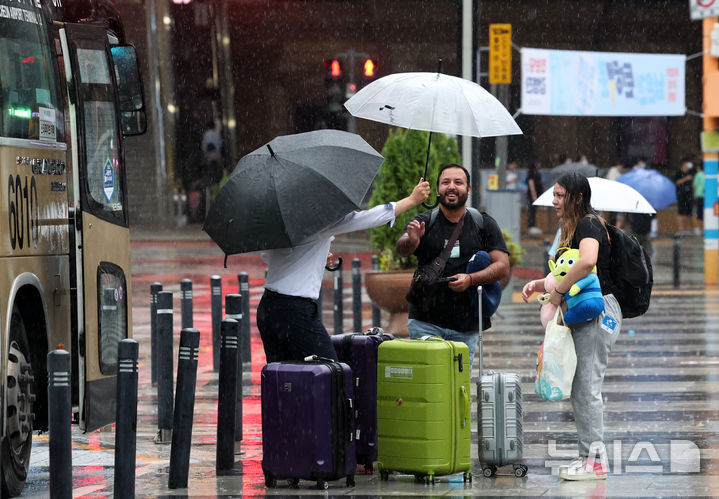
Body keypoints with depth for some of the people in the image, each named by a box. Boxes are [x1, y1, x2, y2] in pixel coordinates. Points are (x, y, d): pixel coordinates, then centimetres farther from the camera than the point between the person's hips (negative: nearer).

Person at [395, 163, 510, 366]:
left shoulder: (484, 225, 7)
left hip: (466, 326, 1)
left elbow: (503, 266, 1)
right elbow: (402, 249, -14)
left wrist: (470, 279, -16)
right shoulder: (424, 222, 4)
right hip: (425, 322, -1)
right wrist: (410, 241, -39)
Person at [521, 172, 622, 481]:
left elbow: (587, 261, -33)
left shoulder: (590, 225, -12)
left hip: (599, 312, -10)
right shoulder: (572, 228, 19)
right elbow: (568, 276, 26)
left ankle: (596, 459, -8)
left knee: (588, 386, -10)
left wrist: (557, 292, -23)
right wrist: (539, 284, 7)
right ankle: (588, 456, 14)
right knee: (579, 389, 10)